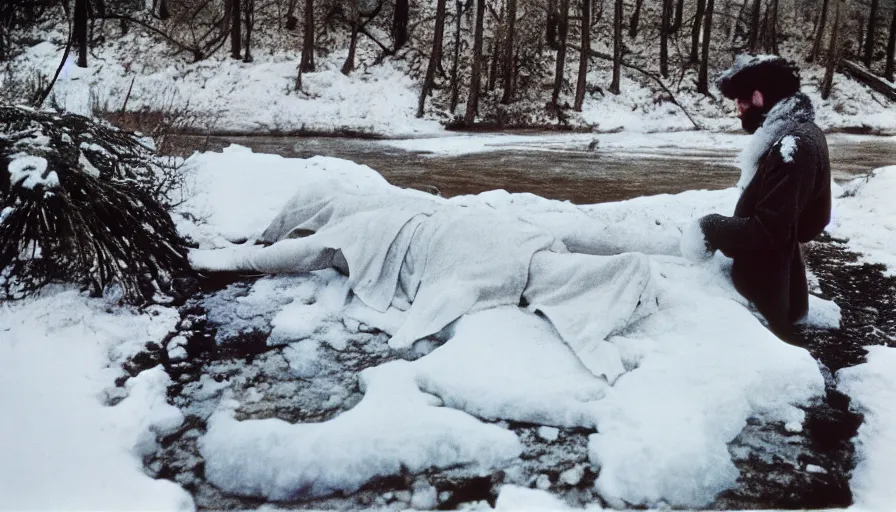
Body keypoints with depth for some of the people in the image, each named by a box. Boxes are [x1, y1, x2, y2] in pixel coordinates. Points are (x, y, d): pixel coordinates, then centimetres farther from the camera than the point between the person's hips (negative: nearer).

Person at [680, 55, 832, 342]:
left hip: (766, 292, -10)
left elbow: (769, 228, -28)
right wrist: (718, 228, 5)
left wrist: (710, 230, -18)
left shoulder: (792, 147, -25)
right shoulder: (798, 133, 7)